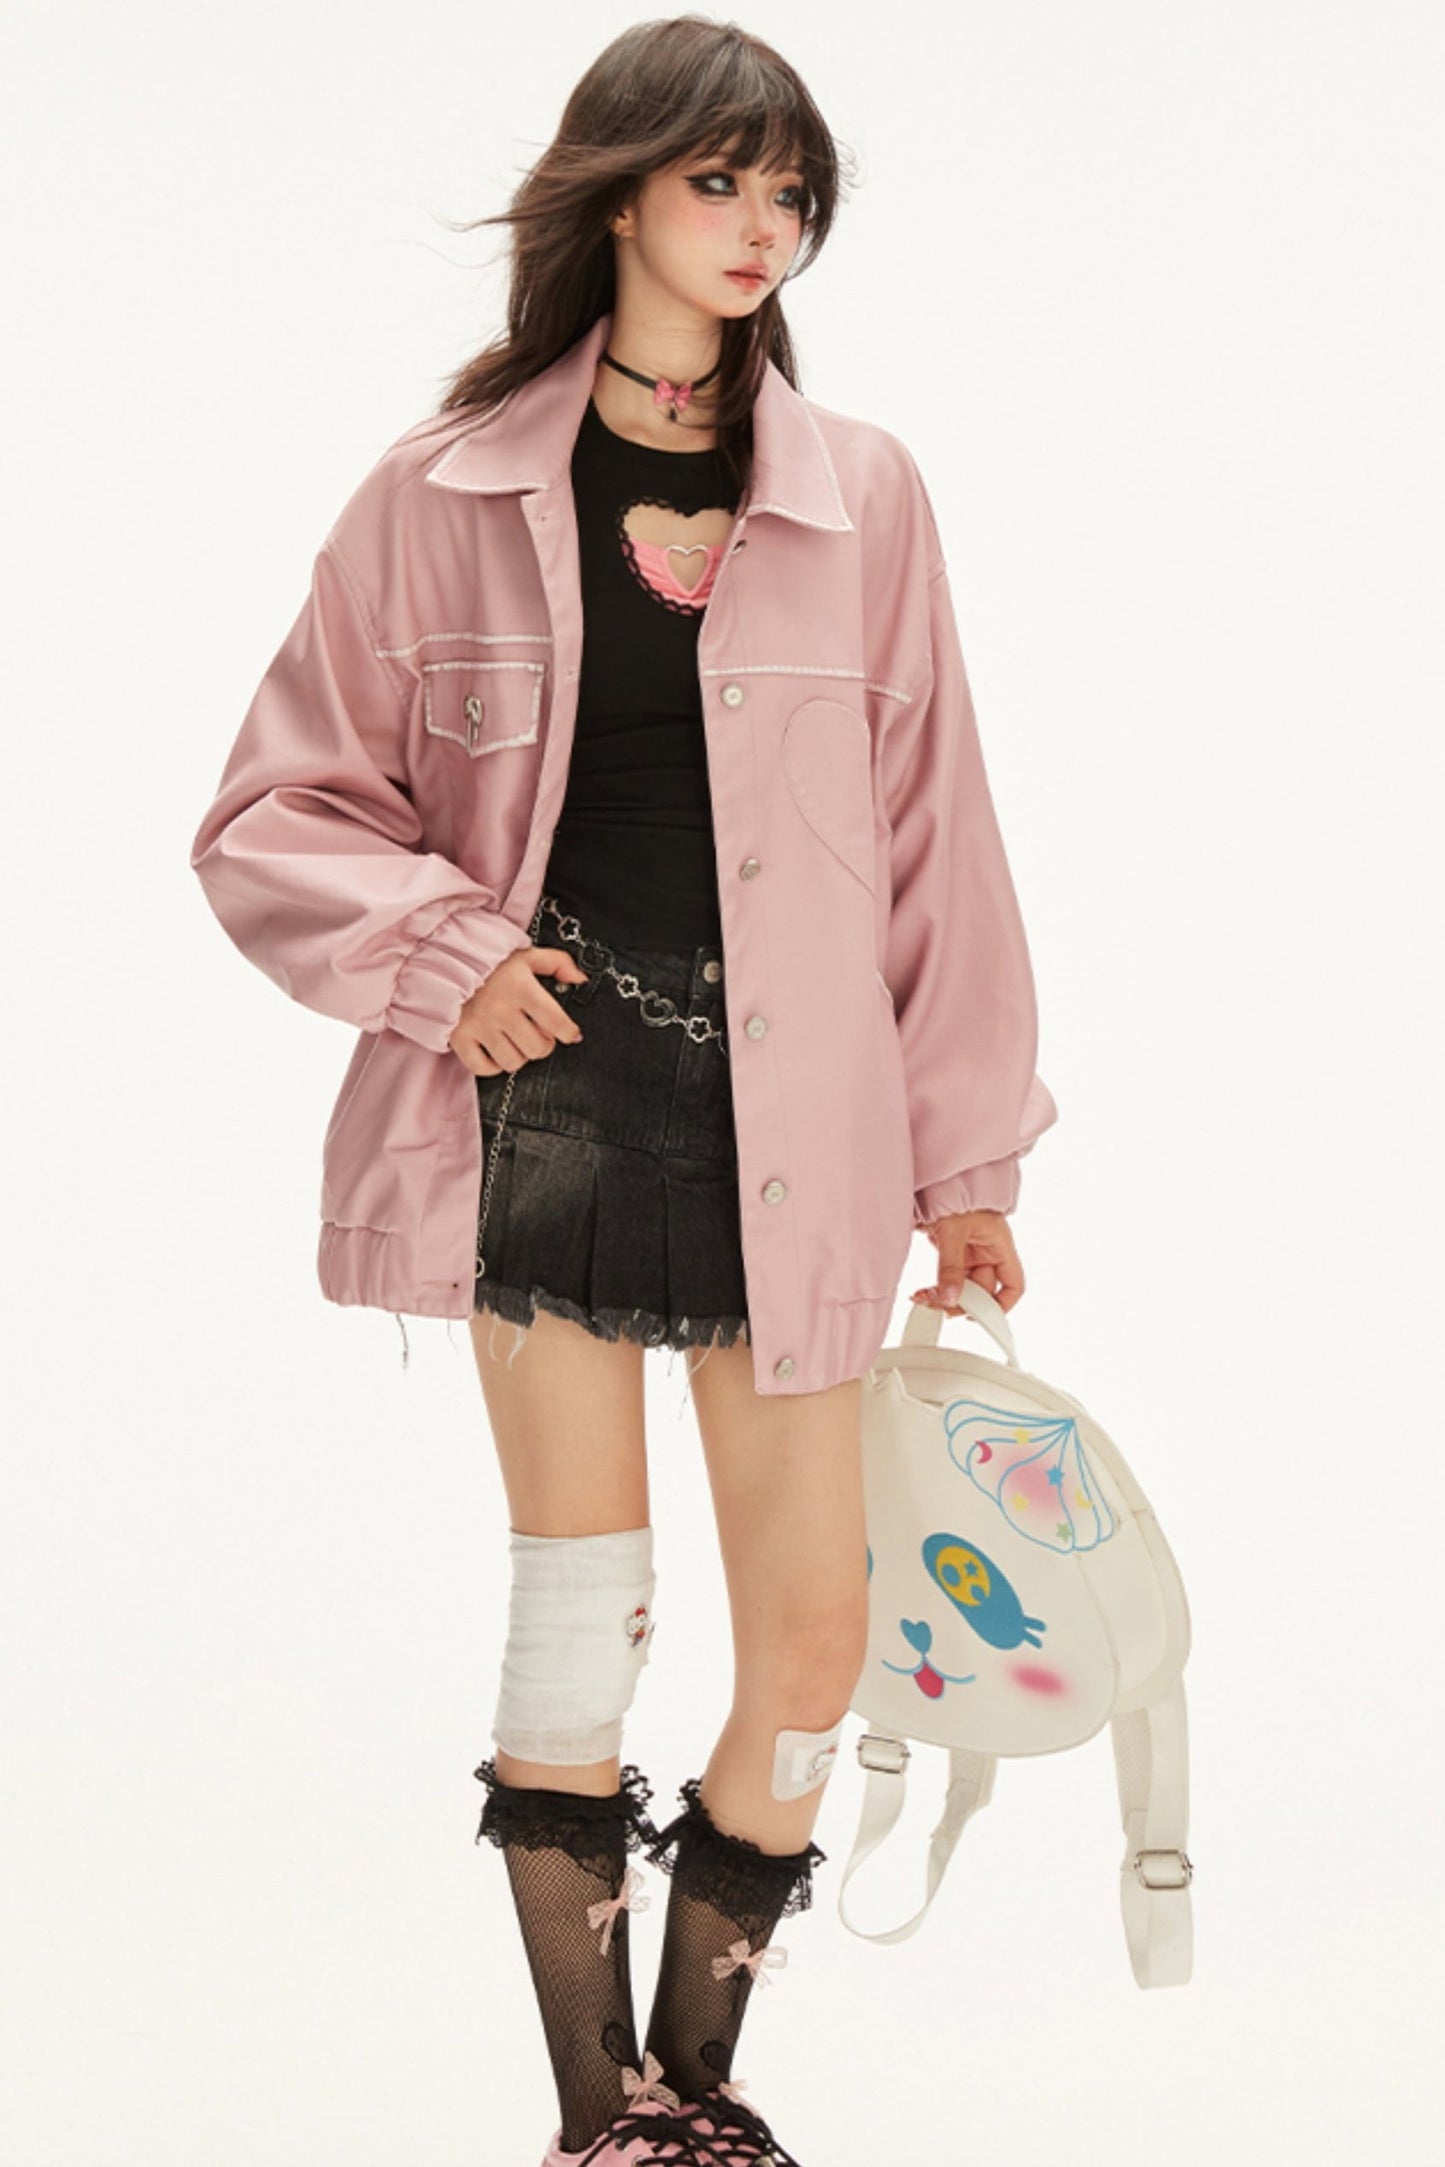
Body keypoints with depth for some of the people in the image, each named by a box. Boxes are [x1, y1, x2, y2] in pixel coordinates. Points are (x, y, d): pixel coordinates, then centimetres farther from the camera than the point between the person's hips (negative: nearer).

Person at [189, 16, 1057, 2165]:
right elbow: (273, 814, 6)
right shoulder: (448, 496, 1)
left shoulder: (861, 495, 5)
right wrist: (437, 945, -12)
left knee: (817, 1627, 2)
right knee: (583, 1611, 3)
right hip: (549, 1088, -2)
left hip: (784, 1118, 2)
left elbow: (929, 839, 9)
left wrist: (966, 1152, 10)